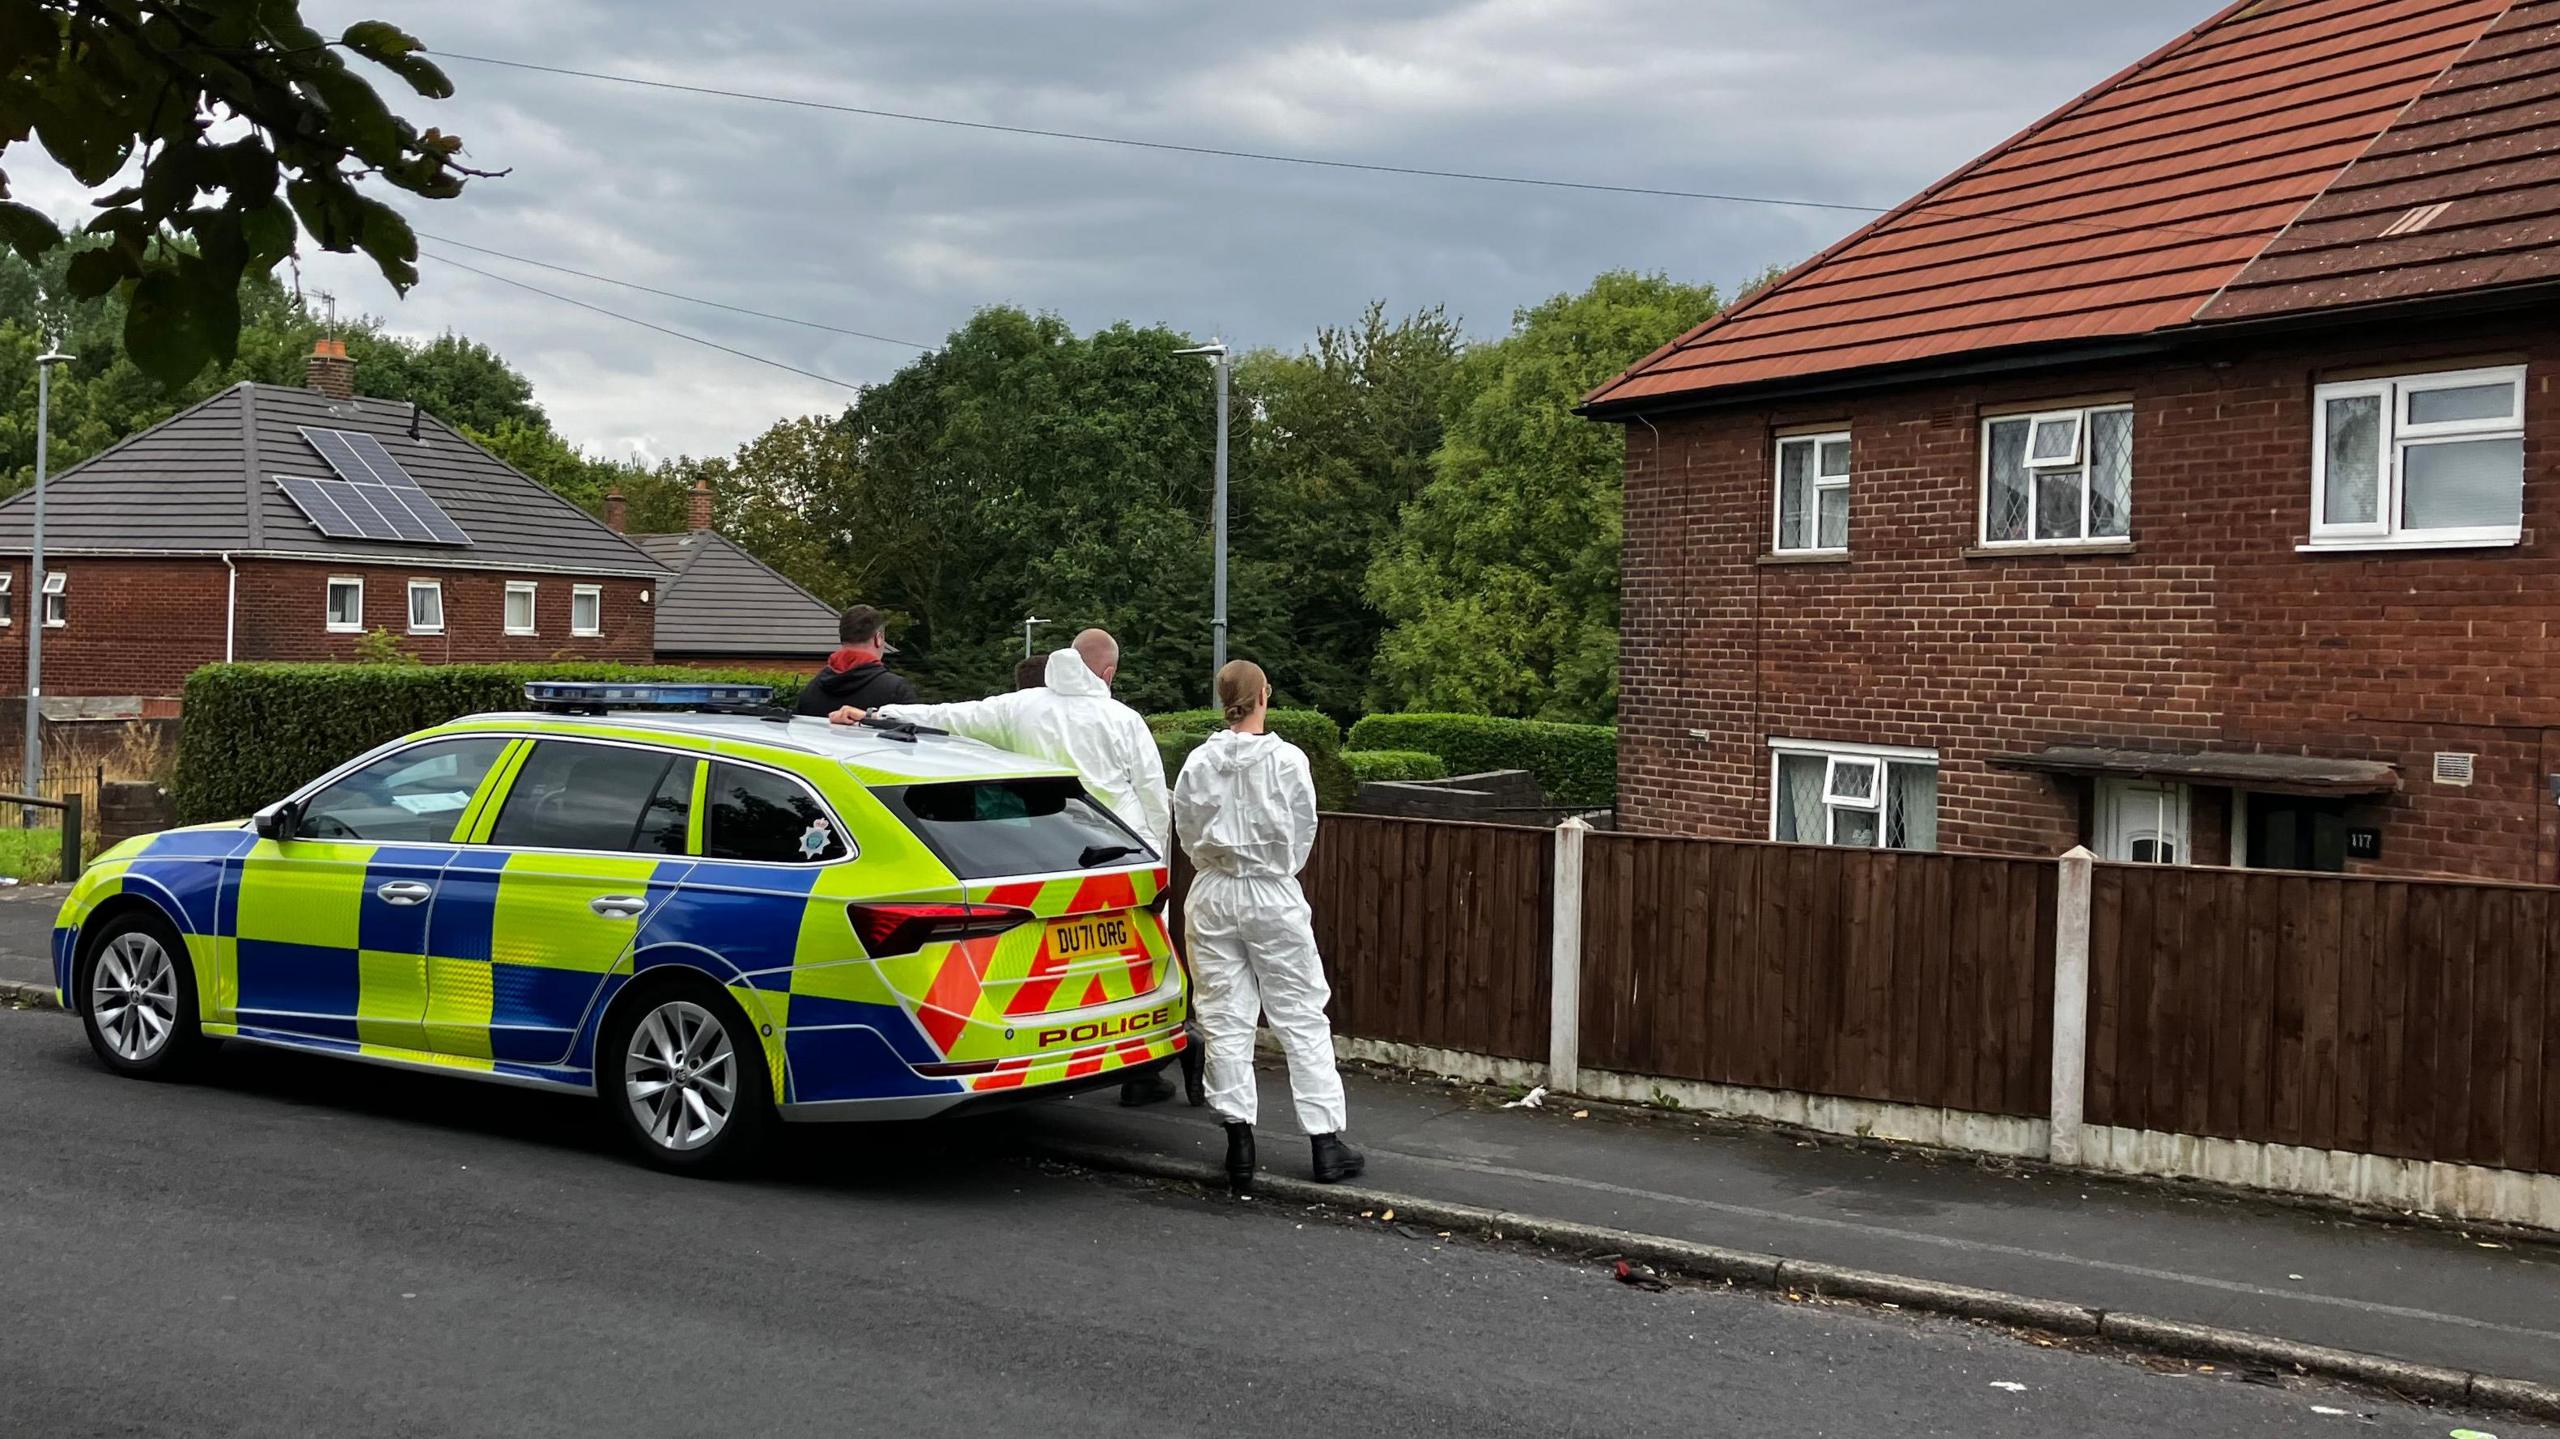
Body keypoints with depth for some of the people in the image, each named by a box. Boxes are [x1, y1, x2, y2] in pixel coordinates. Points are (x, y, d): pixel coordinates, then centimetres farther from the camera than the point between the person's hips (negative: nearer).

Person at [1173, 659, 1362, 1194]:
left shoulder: (1198, 763, -3)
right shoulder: (1288, 760, -9)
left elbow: (1187, 831, 4)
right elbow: (1303, 832, 0)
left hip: (1213, 896, 2)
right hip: (1274, 897, -2)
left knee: (1224, 1019, 7)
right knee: (1302, 1018, 5)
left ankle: (1239, 1142, 6)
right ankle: (1326, 1142, 7)